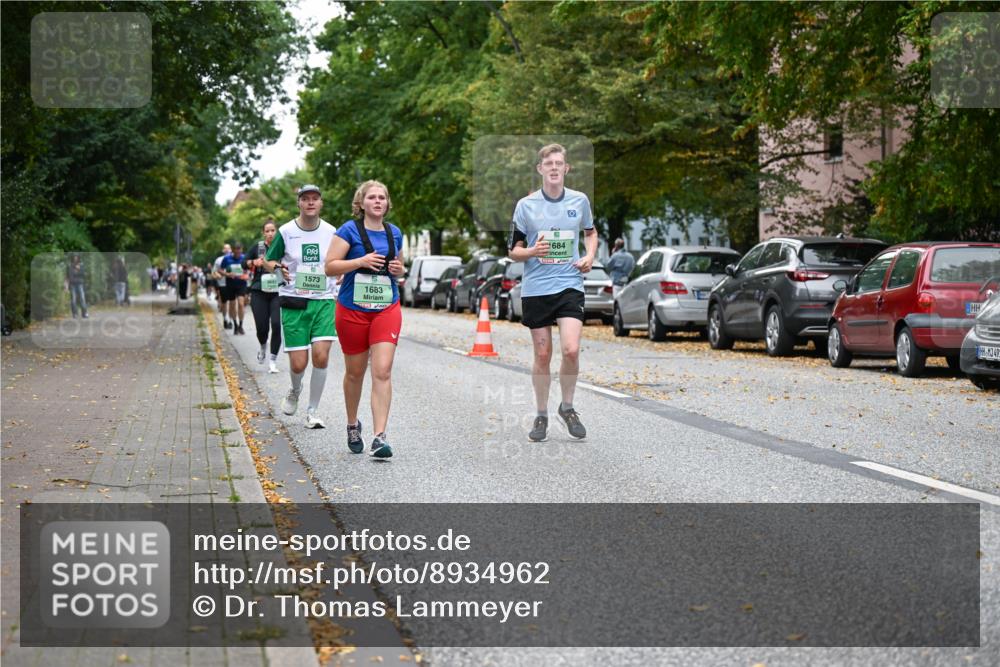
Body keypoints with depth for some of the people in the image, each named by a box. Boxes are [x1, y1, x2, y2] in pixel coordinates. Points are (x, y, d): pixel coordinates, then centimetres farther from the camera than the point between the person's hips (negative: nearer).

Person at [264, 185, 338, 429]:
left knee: (321, 356, -13)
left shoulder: (331, 232, 5)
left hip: (324, 301, 1)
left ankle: (312, 412, 4)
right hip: (294, 302, -1)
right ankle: (295, 391, 33)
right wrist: (278, 268, -14)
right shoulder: (285, 232, -1)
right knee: (298, 363, -4)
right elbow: (268, 261, 9)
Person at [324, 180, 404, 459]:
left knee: (383, 371, -12)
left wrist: (399, 270, 1)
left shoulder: (395, 233, 10)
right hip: (353, 310, -2)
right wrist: (361, 261, -20)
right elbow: (330, 266, -9)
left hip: (387, 310, 2)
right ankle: (352, 425, 35)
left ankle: (379, 437, -14)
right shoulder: (350, 230, -4)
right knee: (355, 372, 11)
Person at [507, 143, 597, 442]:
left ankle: (567, 407, 9)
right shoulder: (526, 205, -1)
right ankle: (541, 415, 21)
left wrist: (590, 256, 4)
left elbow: (591, 232, 23)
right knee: (542, 355, 5)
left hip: (569, 285, 0)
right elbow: (513, 250, 5)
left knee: (571, 350, -15)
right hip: (535, 287, 0)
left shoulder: (579, 200, 4)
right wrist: (532, 252, -17)